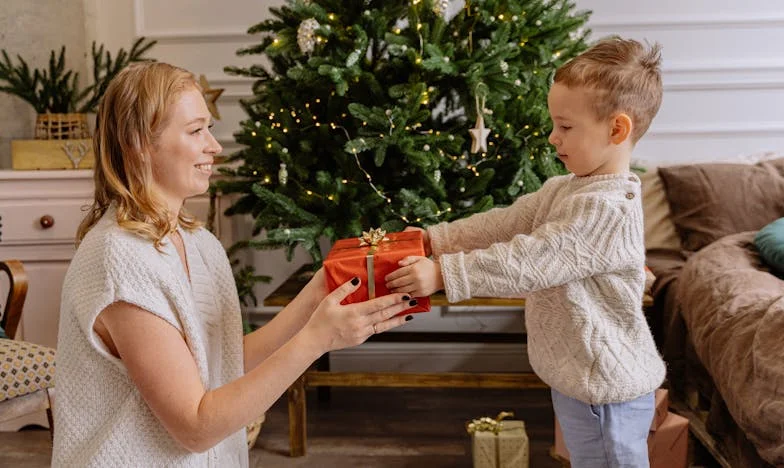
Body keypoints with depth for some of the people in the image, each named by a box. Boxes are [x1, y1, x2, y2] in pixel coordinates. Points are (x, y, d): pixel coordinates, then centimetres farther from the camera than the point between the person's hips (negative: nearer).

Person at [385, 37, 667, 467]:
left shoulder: (608, 209, -26)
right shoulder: (565, 190, 6)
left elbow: (528, 261, -29)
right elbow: (504, 223, 7)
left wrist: (442, 274, -28)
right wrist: (434, 238, -2)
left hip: (605, 391, -10)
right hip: (581, 379, 10)